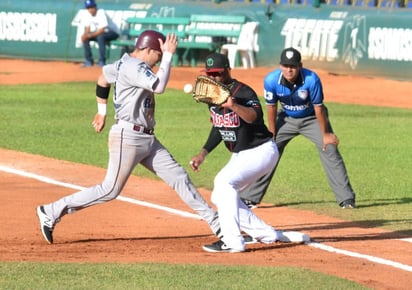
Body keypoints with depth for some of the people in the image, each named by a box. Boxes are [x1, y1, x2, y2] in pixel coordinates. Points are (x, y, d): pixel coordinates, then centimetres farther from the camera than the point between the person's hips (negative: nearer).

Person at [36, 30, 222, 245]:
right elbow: (159, 86, -29)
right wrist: (168, 55, -21)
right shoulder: (132, 67, -18)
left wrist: (102, 111, 30)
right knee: (110, 190, -8)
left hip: (147, 138, 10)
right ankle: (52, 212, -2)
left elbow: (103, 79, 25)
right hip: (128, 136, -10)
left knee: (178, 177, 9)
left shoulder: (128, 63, 12)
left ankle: (214, 221, 13)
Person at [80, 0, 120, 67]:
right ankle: (89, 61, -2)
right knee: (85, 38, -10)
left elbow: (102, 30, -31)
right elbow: (87, 28, -3)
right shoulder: (87, 15, -6)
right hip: (99, 32, 7)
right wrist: (85, 35, -26)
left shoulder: (101, 13, -27)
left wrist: (91, 35, -37)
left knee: (100, 37, -36)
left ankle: (102, 61, -27)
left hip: (113, 32, -7)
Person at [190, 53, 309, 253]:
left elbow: (255, 117, -43)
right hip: (239, 155, 10)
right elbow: (218, 128, 18)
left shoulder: (243, 92, -22)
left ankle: (232, 241, -28)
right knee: (220, 198, 8)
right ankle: (267, 235, 14)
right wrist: (203, 154, 10)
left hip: (262, 151, -10)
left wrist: (233, 105, -58)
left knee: (224, 181, -27)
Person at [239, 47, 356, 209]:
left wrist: (325, 134, -14)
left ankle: (346, 198, -10)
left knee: (329, 149, -14)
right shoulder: (271, 80, -25)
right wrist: (272, 134, -5)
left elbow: (318, 108, -22)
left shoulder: (312, 80, -32)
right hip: (287, 119, 2)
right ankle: (249, 197, 5)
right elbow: (271, 107, -11)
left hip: (312, 119, -2)